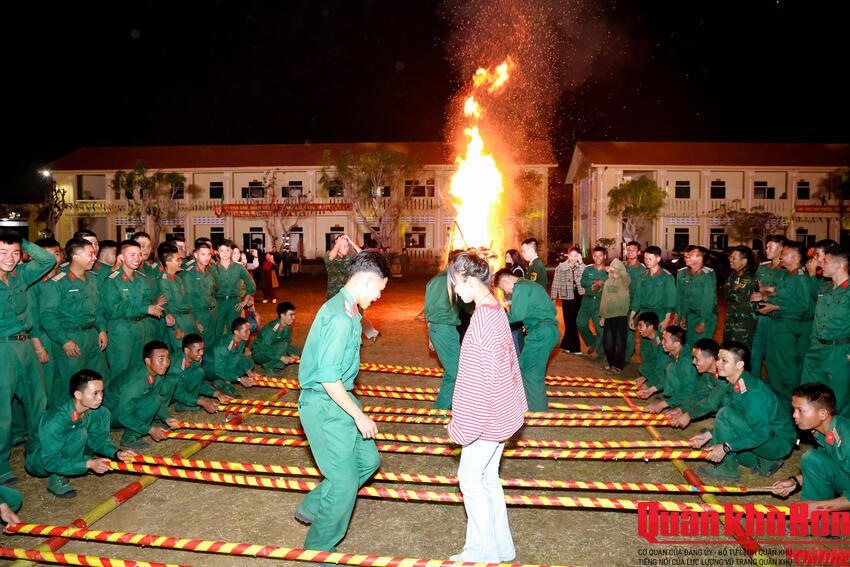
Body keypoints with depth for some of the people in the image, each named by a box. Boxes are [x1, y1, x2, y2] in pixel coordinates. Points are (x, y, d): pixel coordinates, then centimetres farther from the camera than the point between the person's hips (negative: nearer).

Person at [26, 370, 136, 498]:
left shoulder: (94, 410, -14)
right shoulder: (56, 420, -34)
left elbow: (97, 436, -2)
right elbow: (51, 461, -30)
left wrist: (116, 453, -18)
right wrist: (88, 464, -34)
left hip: (63, 452, 7)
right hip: (40, 461, -7)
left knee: (103, 413, -6)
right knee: (79, 434, -34)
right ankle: (56, 479, -16)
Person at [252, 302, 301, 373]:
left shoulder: (288, 326, -4)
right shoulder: (272, 328, -29)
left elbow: (288, 342, 5)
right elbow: (265, 348, -31)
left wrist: (291, 354, -15)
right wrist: (281, 357, -34)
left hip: (272, 349, 8)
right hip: (259, 353, -8)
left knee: (296, 351, -4)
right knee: (283, 345, -32)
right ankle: (268, 367, -15)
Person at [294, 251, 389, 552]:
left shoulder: (346, 309, 8)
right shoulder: (340, 317, -25)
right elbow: (329, 378, -27)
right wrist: (359, 416, -19)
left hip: (338, 398, 10)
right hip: (324, 405, -10)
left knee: (367, 459, 17)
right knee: (344, 485, 1)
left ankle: (312, 507, 32)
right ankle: (319, 549, 24)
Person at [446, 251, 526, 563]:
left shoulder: (482, 317, -24)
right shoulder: (497, 310, 6)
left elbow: (477, 377, -24)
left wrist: (463, 424, -16)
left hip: (486, 416, -9)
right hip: (501, 411, 9)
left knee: (470, 477, 6)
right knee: (488, 477, 19)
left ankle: (482, 551, 20)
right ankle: (500, 546, 32)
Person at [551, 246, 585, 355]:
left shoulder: (581, 266, 4)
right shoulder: (561, 267, -1)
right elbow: (556, 284, 0)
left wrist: (580, 263, -16)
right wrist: (554, 298, -4)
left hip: (578, 297, 3)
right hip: (567, 298, -3)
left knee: (572, 323, 9)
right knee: (571, 323, -2)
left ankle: (565, 346, 23)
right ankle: (575, 348, 7)